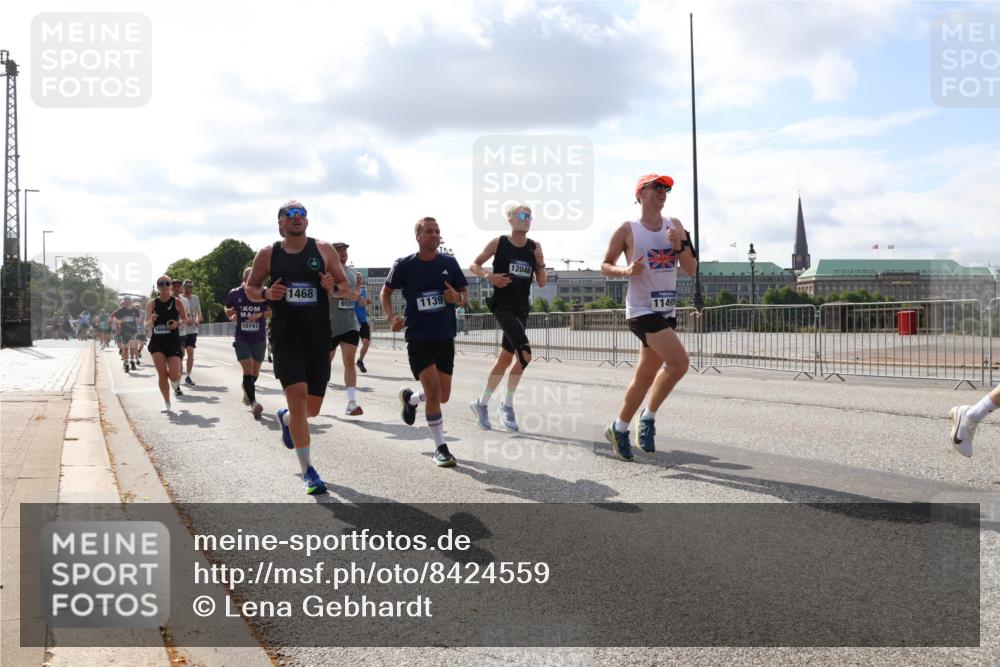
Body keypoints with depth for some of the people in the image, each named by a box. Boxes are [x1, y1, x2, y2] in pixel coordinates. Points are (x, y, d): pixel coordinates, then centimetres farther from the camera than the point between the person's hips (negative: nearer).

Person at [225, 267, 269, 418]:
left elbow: (271, 312, 2)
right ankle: (254, 403, -21)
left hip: (259, 339, 2)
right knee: (248, 369, -16)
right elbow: (227, 310, 15)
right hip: (242, 339, -1)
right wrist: (231, 314, -8)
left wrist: (259, 315, -17)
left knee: (255, 372, 15)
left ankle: (247, 391, 46)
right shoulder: (235, 293, 0)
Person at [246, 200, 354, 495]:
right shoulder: (267, 254, 3)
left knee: (312, 407, 9)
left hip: (318, 340, 2)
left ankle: (285, 418, 46)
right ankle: (308, 471, -7)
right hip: (286, 340, -2)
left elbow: (348, 290, 7)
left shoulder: (324, 250, 3)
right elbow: (250, 287, 13)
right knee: (298, 398, -14)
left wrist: (333, 288, -16)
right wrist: (266, 294, -9)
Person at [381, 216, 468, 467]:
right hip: (418, 337, -3)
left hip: (445, 338, 4)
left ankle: (410, 397, 43)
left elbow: (465, 293, 10)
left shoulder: (449, 263, 1)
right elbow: (386, 291, 10)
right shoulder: (404, 265, -5)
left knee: (443, 396, 8)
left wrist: (458, 298, -14)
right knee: (433, 390, -15)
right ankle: (440, 448, -1)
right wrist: (391, 317, -6)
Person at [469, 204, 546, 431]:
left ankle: (482, 403, 27)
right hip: (502, 307, -5)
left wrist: (540, 264, -12)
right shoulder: (498, 243, -4)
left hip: (522, 309, 5)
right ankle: (507, 406, -7)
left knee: (506, 358, 11)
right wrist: (488, 276, -14)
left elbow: (542, 283, 7)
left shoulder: (535, 247, 5)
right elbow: (474, 265, 5)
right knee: (525, 354, -22)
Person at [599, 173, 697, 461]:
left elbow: (691, 269, 7)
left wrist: (679, 245, -10)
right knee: (679, 362, -21)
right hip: (642, 309, -6)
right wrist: (626, 270, -17)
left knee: (645, 375, 10)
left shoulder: (675, 226, 9)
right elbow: (605, 266, 2)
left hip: (667, 310, 6)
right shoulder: (628, 230, -4)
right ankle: (649, 417, -2)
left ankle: (619, 429, 26)